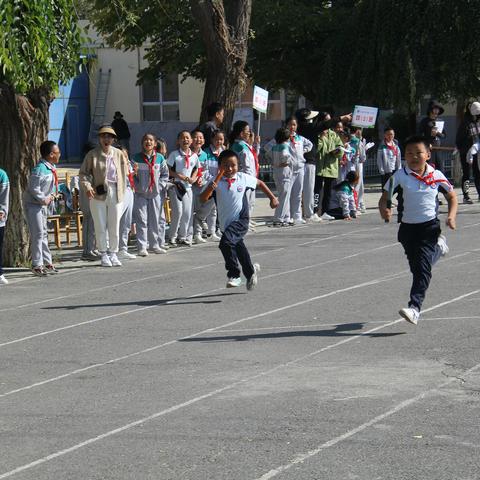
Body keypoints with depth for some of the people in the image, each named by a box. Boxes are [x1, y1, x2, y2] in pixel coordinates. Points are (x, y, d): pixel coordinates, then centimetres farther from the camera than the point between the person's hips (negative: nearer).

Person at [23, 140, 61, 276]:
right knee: (37, 234, -8)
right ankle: (37, 265, -3)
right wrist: (44, 199, -17)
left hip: (43, 205, 9)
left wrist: (51, 196, 3)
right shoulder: (40, 169, -23)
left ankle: (47, 262, 22)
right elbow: (34, 188, -25)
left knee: (43, 234, 15)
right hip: (33, 204, -9)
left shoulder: (51, 168, 4)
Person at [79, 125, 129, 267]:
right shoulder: (92, 155, -1)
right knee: (100, 227, 2)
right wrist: (87, 186, -17)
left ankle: (113, 253, 18)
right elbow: (83, 173, 0)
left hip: (115, 193, 2)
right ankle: (103, 254, 14)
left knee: (115, 226, 5)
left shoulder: (119, 154, 7)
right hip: (98, 193, -2)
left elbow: (124, 173, 13)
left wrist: (122, 191, 7)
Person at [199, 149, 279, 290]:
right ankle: (251, 271, 44)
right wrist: (212, 187, -30)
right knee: (239, 249, 19)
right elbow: (203, 198, -14)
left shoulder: (243, 178, -4)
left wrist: (272, 197, 14)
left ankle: (234, 275, -17)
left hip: (241, 220, -4)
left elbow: (259, 183, 14)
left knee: (226, 242, -27)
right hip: (226, 223, 4)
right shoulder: (217, 182, -5)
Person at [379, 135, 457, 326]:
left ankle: (414, 307, -16)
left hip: (430, 226, -2)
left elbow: (451, 196, 11)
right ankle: (438, 248, 48)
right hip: (407, 227, 2)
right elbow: (384, 197, -7)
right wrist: (384, 211, -29)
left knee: (422, 268, -13)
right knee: (416, 267, 15)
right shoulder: (399, 176, -7)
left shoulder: (436, 176, -4)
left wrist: (451, 216, -4)